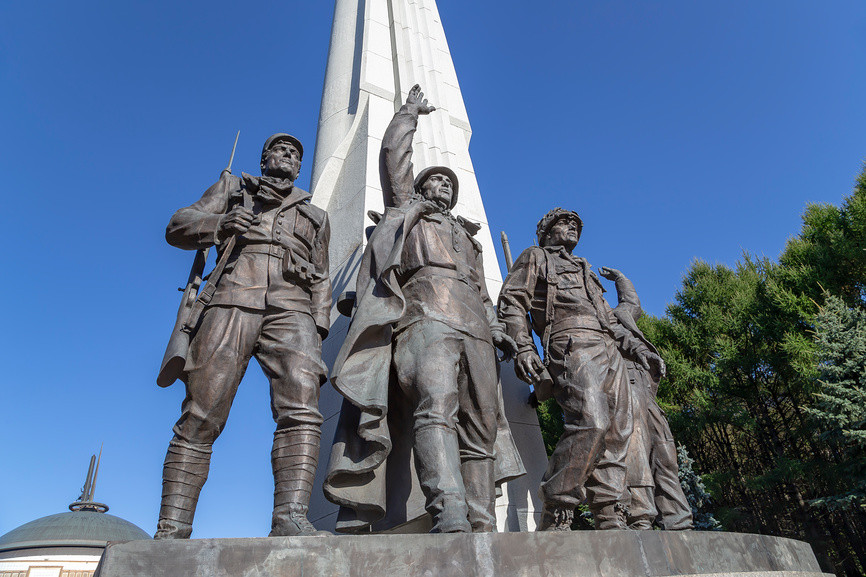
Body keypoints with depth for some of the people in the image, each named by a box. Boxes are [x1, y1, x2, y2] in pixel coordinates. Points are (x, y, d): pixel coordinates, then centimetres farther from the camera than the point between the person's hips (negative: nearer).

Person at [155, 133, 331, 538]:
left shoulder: (315, 215, 33)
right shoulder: (232, 187, 30)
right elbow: (178, 227, 17)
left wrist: (319, 328, 7)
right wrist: (220, 224, -6)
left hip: (292, 310, 1)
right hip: (232, 303, -1)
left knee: (301, 409, -22)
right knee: (199, 418, -8)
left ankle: (291, 519, -30)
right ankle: (170, 532, -4)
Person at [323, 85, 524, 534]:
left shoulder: (467, 234, 39)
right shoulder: (407, 209, 29)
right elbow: (394, 153, 23)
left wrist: (496, 327, 15)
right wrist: (410, 111, 37)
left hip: (473, 327, 5)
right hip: (425, 315, -5)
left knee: (481, 428, -8)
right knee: (435, 405, -29)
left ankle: (481, 527, -11)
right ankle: (449, 518, -40)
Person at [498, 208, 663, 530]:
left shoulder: (585, 272, 39)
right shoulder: (535, 257, 18)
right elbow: (512, 301, 3)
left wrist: (636, 346, 18)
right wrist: (522, 347, -14)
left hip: (610, 352, 8)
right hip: (573, 346, -8)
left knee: (615, 434, -4)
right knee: (590, 422, -26)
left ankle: (611, 521, -4)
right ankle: (555, 518, -22)